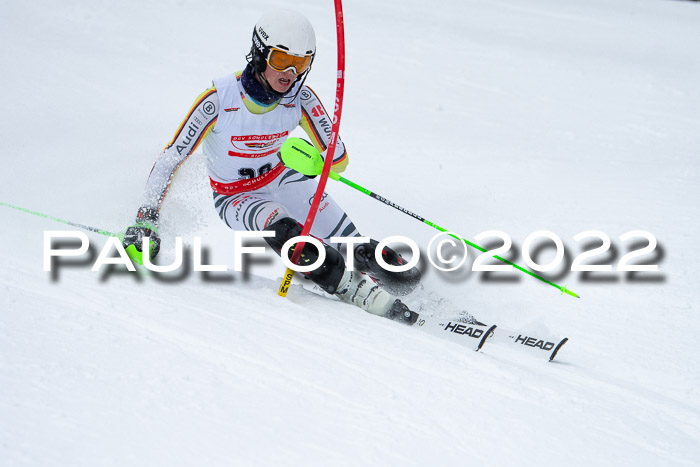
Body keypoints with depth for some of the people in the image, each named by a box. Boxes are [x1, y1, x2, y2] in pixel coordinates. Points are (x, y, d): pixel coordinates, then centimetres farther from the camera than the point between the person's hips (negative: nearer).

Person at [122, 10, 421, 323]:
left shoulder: (301, 99, -18)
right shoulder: (219, 99, -27)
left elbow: (339, 159, -17)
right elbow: (171, 159, -21)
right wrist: (146, 221, -27)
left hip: (283, 178, 4)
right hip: (235, 198, -4)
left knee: (358, 252, -18)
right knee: (282, 230, -36)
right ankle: (364, 294, -34)